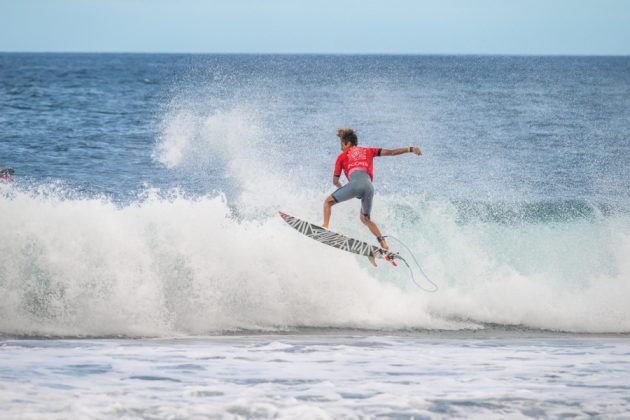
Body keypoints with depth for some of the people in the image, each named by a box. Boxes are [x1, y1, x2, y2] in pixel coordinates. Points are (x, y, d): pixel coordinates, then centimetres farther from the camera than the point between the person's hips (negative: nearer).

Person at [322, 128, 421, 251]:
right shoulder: (368, 151, 31)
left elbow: (335, 181, 25)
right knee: (365, 218, 23)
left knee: (328, 201, 16)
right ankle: (383, 242, 5)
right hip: (369, 187, 4)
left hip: (355, 183, -4)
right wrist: (410, 149, 19)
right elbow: (390, 152, 21)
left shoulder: (342, 156, 23)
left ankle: (325, 228, -3)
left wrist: (341, 188, 46)